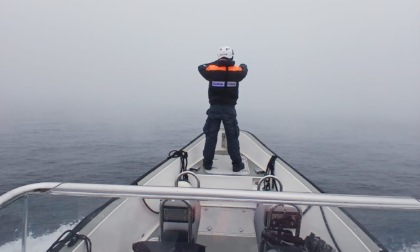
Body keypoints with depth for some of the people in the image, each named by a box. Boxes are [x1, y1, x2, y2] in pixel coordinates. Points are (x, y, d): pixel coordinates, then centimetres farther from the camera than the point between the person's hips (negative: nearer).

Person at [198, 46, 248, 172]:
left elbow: (201, 67, 17)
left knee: (211, 136, 9)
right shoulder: (237, 71, -4)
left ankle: (207, 163, 15)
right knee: (232, 137, 8)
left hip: (214, 108, 1)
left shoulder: (211, 70, -5)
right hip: (229, 109, 0)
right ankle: (237, 164, 13)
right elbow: (244, 68, 19)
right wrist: (242, 65, 41)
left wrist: (215, 64, 22)